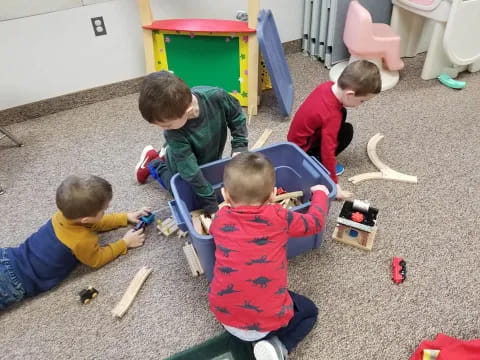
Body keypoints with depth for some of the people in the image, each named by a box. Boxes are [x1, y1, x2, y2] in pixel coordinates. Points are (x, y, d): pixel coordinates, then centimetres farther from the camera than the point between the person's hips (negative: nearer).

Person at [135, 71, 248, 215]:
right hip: (185, 166, -2)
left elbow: (237, 117, -16)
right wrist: (211, 207, -30)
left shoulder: (216, 97, -38)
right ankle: (154, 163, 34)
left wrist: (239, 148, -22)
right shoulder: (173, 133, -40)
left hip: (211, 159, 3)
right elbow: (191, 172, -34)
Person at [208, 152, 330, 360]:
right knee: (309, 311, 25)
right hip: (268, 317, -4)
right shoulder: (279, 217, -14)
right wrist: (320, 193, 22)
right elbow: (315, 222, 5)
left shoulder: (220, 219, -7)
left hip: (222, 313, 4)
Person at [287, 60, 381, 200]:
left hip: (297, 137, 9)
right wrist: (334, 184, -26)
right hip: (302, 150, -9)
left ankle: (320, 162, 10)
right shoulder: (332, 115, -34)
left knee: (342, 113, 10)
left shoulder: (328, 86, -11)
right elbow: (328, 151, -32)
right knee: (347, 131, -15)